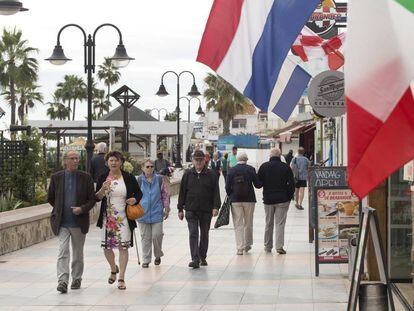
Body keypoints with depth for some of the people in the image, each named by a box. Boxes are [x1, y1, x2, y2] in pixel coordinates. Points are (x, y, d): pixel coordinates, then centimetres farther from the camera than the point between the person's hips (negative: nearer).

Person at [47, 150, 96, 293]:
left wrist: (82, 209, -14)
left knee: (78, 253, 13)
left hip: (79, 222, 1)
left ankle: (77, 279, 27)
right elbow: (50, 198, 13)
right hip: (62, 223, -1)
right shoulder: (56, 177, 2)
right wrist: (61, 209, 9)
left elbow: (92, 199, 1)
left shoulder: (86, 178, 0)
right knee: (63, 252, -12)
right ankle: (62, 281, -17)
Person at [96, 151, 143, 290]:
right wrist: (103, 189, -16)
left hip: (124, 218, -2)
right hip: (107, 218, 2)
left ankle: (121, 278, 4)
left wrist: (135, 199, -12)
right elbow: (97, 198, 3)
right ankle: (113, 269, 35)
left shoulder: (128, 178, 0)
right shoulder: (102, 178, 4)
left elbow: (139, 193, 9)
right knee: (106, 247, 5)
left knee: (123, 247, -4)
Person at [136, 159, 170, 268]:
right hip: (143, 214, 0)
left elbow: (165, 194, 9)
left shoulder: (160, 179, 3)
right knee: (145, 238, 5)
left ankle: (158, 256, 21)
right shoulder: (138, 180, 1)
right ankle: (146, 260, 14)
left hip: (157, 213, 0)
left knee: (157, 236, -4)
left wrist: (166, 209, 9)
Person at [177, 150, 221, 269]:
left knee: (204, 234, 11)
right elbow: (182, 192, 8)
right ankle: (195, 259, -15)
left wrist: (215, 207, -11)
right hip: (191, 210, 0)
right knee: (193, 234, -10)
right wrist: (180, 209, 6)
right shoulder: (187, 175, 5)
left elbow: (216, 192, 0)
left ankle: (202, 257, 25)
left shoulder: (211, 175, 2)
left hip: (206, 210, 1)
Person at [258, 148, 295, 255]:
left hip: (268, 199, 2)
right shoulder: (285, 167, -5)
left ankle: (267, 246, 19)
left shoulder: (264, 166, -1)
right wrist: (289, 196, 6)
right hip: (282, 200, -2)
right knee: (280, 224, -1)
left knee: (268, 224, 13)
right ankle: (279, 246, -10)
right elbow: (291, 184, -5)